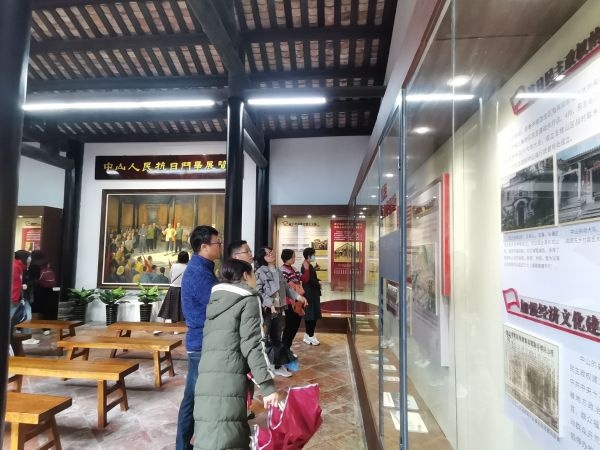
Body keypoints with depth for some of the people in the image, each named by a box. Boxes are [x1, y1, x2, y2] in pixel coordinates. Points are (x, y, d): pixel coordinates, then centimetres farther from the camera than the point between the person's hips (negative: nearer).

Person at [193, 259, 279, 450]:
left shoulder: (215, 300, 25)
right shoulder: (249, 298, 4)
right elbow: (252, 345, -7)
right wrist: (268, 386, -9)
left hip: (207, 375, 7)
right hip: (228, 376, -7)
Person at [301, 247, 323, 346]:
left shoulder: (308, 265, 14)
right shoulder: (306, 266, -18)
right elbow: (309, 279, -22)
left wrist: (318, 281, 0)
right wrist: (319, 283, -7)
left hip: (312, 293, 10)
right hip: (310, 294, -10)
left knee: (312, 315, 14)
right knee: (311, 315, -4)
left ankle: (309, 335, 22)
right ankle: (310, 336, 4)